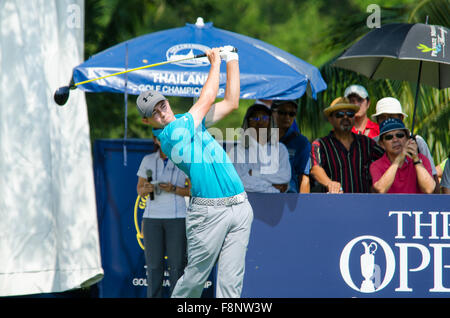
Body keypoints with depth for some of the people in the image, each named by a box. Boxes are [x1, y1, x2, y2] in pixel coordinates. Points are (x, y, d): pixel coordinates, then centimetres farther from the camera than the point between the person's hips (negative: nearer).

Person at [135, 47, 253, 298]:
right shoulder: (170, 134, -9)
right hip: (208, 210, -7)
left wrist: (231, 60, 16)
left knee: (231, 281, -1)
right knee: (196, 277, 1)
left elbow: (231, 103, 22)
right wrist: (216, 63, 10)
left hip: (240, 208, 7)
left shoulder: (188, 120, 17)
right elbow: (208, 99, -3)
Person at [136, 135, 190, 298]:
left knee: (177, 265, -4)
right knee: (154, 265, 1)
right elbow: (139, 190, 10)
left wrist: (174, 189, -17)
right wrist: (145, 189, -13)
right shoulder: (148, 160, 5)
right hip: (152, 218, 2)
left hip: (177, 218, -2)